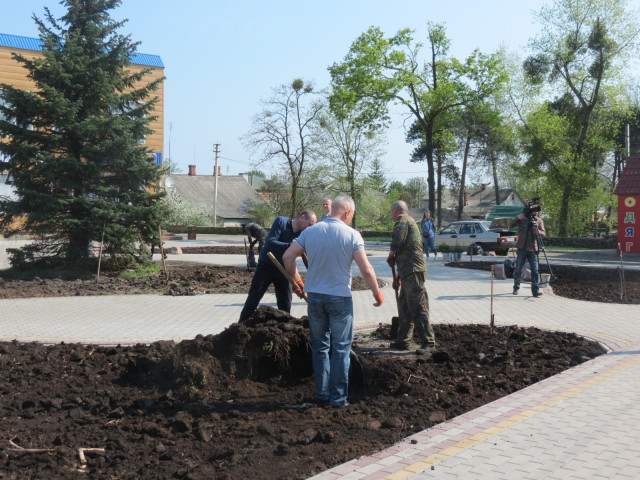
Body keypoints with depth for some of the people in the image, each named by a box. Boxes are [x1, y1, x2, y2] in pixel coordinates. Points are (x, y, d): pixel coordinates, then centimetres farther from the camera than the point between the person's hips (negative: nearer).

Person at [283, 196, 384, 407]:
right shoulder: (351, 235, -9)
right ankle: (338, 397, 8)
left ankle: (322, 394, 20)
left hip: (315, 296, 4)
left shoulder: (310, 231, 1)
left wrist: (297, 281, 15)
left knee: (320, 347, 14)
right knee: (341, 348, 6)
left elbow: (288, 257, 0)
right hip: (340, 298, -4)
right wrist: (377, 293, 0)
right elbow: (366, 270, -14)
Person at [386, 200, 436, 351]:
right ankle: (403, 341, 22)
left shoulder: (402, 221, -5)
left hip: (413, 272, -10)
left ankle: (428, 342, -8)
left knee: (418, 308, -9)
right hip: (410, 272, 10)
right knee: (404, 307, 15)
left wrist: (390, 256, 1)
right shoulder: (410, 222, 26)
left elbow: (397, 242, -21)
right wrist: (399, 277, 31)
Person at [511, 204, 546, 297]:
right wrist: (517, 218, -22)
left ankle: (535, 290, -7)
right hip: (522, 248, -1)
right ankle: (516, 288, 20)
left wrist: (538, 231, -25)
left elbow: (543, 234, -3)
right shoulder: (522, 218, 3)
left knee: (535, 270, -7)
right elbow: (511, 224, -5)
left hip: (533, 249, 1)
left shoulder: (539, 221, 6)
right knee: (518, 269, 4)